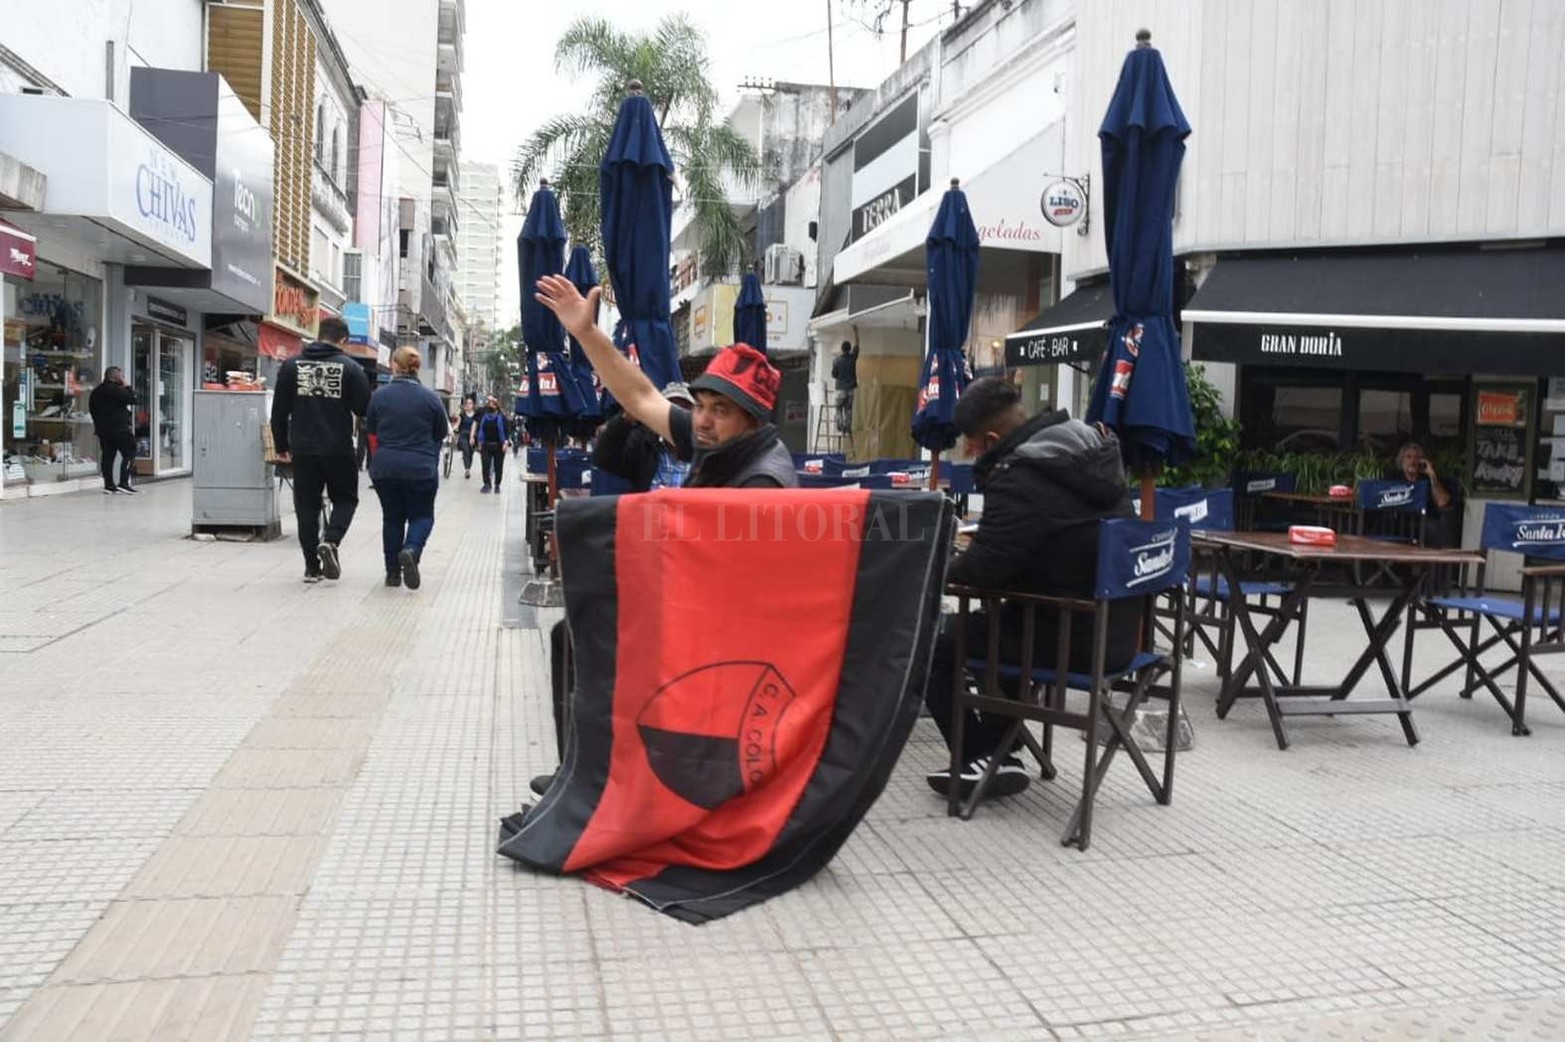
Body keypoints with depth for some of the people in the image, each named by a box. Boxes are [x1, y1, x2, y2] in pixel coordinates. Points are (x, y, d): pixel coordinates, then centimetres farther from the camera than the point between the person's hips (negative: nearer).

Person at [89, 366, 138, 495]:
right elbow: (132, 399, -14)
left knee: (107, 456, 8)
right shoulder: (116, 390, -12)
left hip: (103, 430, 8)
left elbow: (92, 410, 20)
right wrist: (126, 387, -2)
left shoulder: (95, 392, 16)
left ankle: (109, 485, 8)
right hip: (120, 429, -8)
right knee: (129, 455, -3)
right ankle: (124, 483, -11)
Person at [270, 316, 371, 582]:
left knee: (307, 506, 10)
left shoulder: (291, 366, 5)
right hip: (339, 450, -2)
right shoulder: (350, 368, -5)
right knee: (345, 499, 15)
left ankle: (311, 567, 9)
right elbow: (366, 410, -6)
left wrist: (282, 446, 15)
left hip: (303, 450, 2)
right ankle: (330, 541, -11)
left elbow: (279, 411, 7)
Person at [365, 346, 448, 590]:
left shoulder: (379, 396, -3)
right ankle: (411, 550, -18)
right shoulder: (430, 397, -6)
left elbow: (371, 431, 9)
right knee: (422, 515, 11)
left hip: (385, 467, 2)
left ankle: (393, 572, 15)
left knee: (392, 517, 14)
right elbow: (442, 433, 5)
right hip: (421, 468, -2)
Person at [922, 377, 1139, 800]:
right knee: (992, 622, 31)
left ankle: (983, 758, 9)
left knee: (931, 641, 6)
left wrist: (941, 566, 1)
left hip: (1070, 635, -9)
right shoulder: (1093, 450, 7)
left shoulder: (1020, 478, -22)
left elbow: (981, 571, -21)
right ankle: (999, 751, 29)